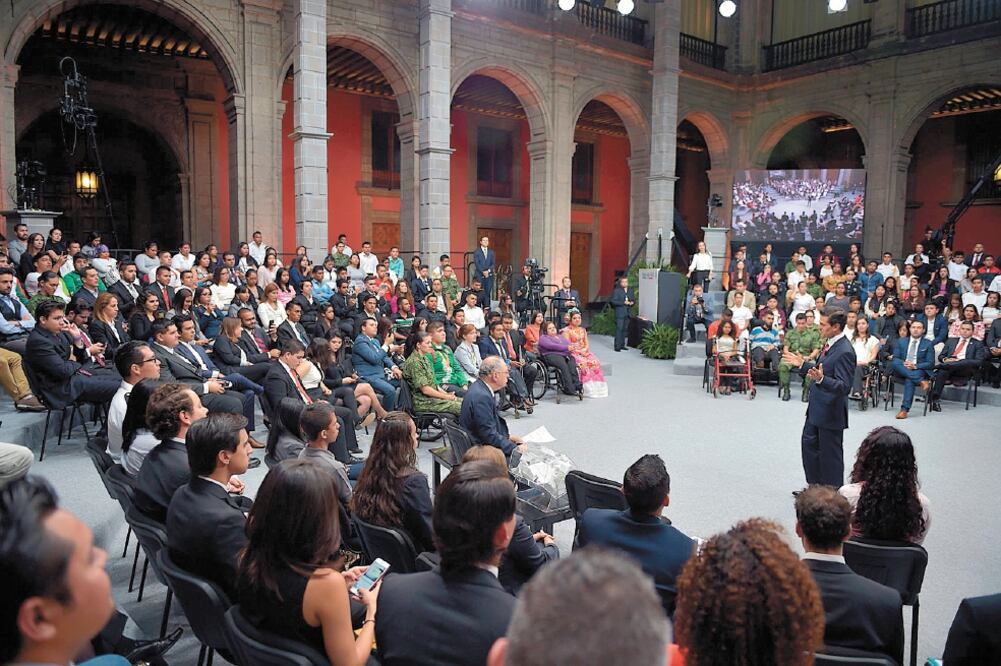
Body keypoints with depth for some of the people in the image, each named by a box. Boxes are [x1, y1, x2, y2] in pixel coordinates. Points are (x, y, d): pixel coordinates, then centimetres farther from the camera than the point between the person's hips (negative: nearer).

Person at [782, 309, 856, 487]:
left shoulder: (844, 351, -24)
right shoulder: (830, 344, 5)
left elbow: (845, 386, -29)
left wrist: (821, 379, -42)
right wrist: (802, 364, 15)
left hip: (830, 412, -10)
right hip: (816, 408, 10)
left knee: (830, 454, 5)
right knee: (809, 443, 21)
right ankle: (814, 487, 36)